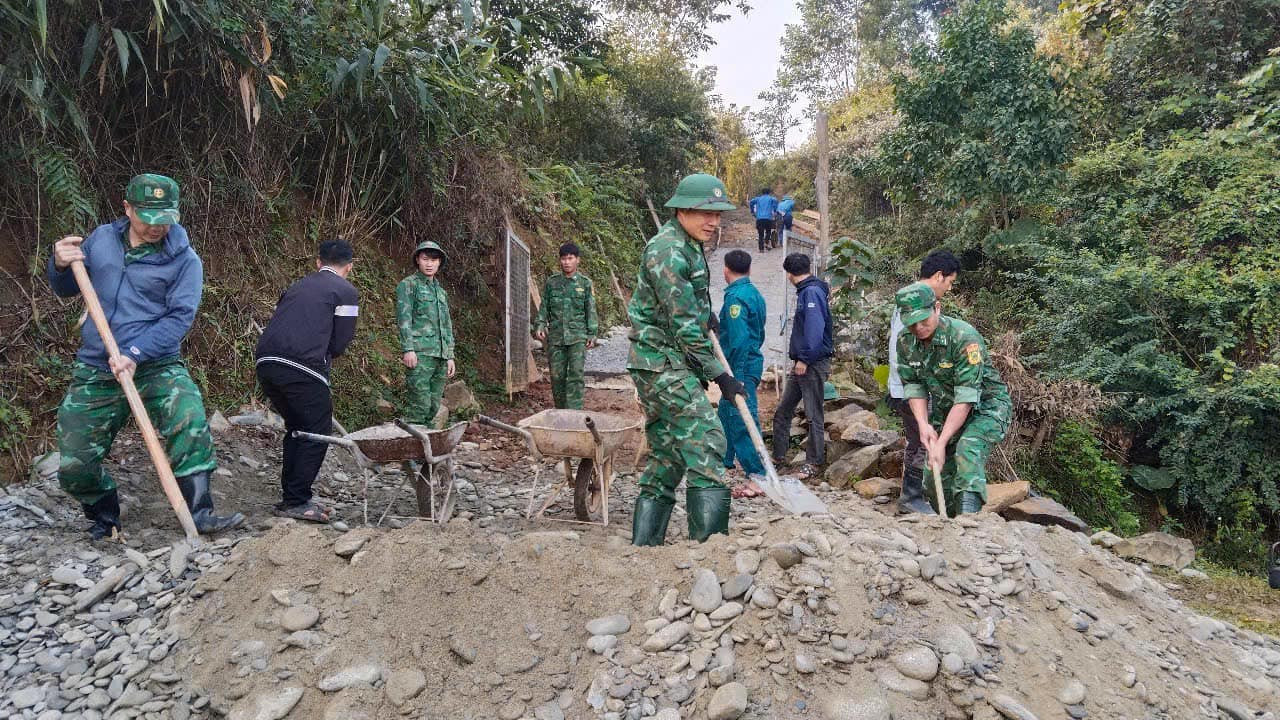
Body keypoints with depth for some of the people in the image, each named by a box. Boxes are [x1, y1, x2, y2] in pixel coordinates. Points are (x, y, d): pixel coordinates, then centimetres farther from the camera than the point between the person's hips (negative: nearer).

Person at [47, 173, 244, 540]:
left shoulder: (184, 259, -6)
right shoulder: (101, 239, 7)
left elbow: (179, 317, -15)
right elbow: (66, 290, 18)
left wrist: (135, 355, -26)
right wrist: (60, 265, -5)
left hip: (156, 365, -4)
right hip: (94, 371, 4)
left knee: (190, 423, -31)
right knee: (74, 465, 5)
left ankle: (198, 512, -24)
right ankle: (105, 519, 32)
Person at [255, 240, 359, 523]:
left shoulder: (298, 286, 26)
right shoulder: (346, 292, 5)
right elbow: (339, 343, 1)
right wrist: (326, 357, 22)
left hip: (265, 362, 7)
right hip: (301, 367, -7)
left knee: (297, 428, 20)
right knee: (317, 432, 4)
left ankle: (291, 496, 24)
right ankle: (295, 502, 1)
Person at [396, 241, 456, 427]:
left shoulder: (440, 291, 23)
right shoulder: (408, 284, 3)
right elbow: (403, 318, -8)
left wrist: (450, 356, 17)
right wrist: (408, 349, -18)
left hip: (440, 355, 7)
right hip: (419, 353, -7)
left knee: (434, 406, 6)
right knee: (420, 403, -13)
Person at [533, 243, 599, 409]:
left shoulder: (585, 283, 5)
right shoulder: (551, 282, 9)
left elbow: (590, 310, 6)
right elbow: (543, 307, 11)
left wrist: (592, 335, 2)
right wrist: (539, 326, -3)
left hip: (578, 336, -2)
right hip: (555, 336, 2)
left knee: (576, 375, -10)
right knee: (557, 376, 4)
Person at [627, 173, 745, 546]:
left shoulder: (688, 246, 16)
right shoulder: (667, 251, -17)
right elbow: (684, 326, -19)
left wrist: (707, 314, 24)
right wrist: (720, 375, -14)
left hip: (661, 367, 10)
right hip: (664, 363, -10)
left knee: (667, 455, 10)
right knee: (705, 441, -14)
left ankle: (643, 544, 16)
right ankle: (709, 543, -13)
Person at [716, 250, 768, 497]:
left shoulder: (736, 297, -16)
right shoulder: (755, 294, 14)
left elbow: (738, 339, -24)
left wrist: (737, 377, -25)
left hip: (741, 365, -10)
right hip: (753, 359, 10)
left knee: (742, 419, -11)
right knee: (726, 412, 23)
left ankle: (758, 477, -12)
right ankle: (724, 461, 37)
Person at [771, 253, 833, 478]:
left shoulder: (812, 292, -13)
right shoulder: (805, 291, 16)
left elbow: (815, 329, -23)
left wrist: (805, 359, -21)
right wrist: (799, 358, 17)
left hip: (814, 364, -10)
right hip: (802, 364, 10)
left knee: (813, 415, -1)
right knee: (782, 411, 12)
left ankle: (813, 462, 8)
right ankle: (778, 456, 21)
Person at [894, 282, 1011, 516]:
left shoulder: (964, 337, -29)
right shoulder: (906, 341, -9)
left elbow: (966, 397, -30)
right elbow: (913, 386, -2)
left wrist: (942, 443, -32)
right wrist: (923, 424, -18)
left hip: (986, 406, -6)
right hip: (945, 409, 6)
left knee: (968, 450, -34)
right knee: (934, 479, 4)